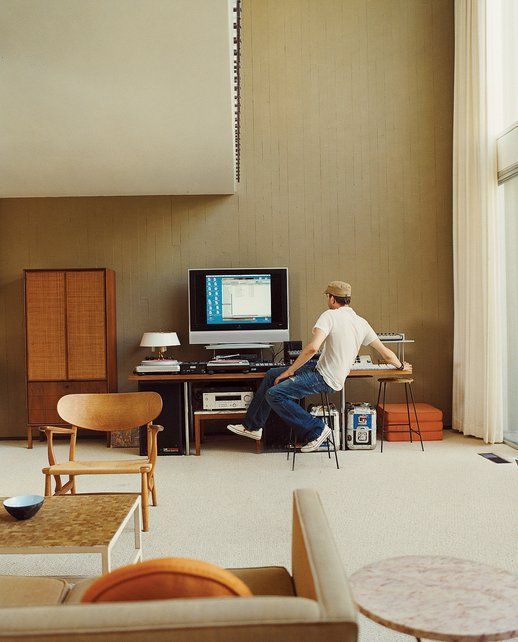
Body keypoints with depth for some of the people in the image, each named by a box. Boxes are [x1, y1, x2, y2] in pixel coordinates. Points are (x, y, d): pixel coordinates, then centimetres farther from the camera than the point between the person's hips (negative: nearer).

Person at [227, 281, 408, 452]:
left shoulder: (330, 316, -14)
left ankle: (317, 429, -7)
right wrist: (400, 365, 32)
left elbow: (312, 348, -27)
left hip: (325, 379, -9)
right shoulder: (361, 323, 8)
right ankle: (252, 426, 21)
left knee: (273, 394, -15)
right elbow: (386, 354, 11)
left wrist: (289, 371, -16)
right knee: (271, 375, 14)